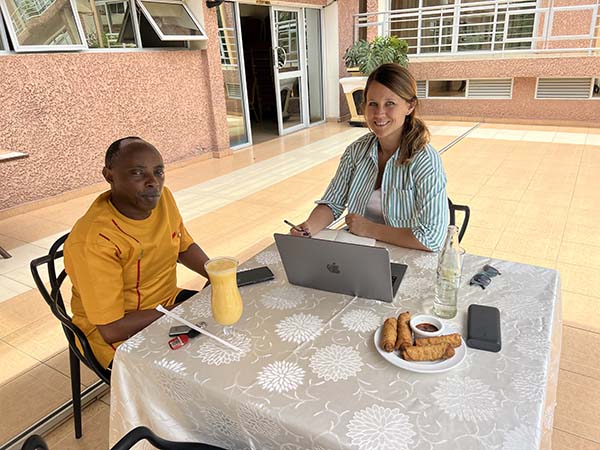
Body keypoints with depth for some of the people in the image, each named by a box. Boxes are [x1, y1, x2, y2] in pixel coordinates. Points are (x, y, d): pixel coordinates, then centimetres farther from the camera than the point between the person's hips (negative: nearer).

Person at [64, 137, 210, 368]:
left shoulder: (162, 197, -8)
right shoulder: (93, 239, -28)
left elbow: (184, 247, 10)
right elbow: (111, 329, -26)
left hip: (167, 301, 7)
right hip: (119, 334, -7)